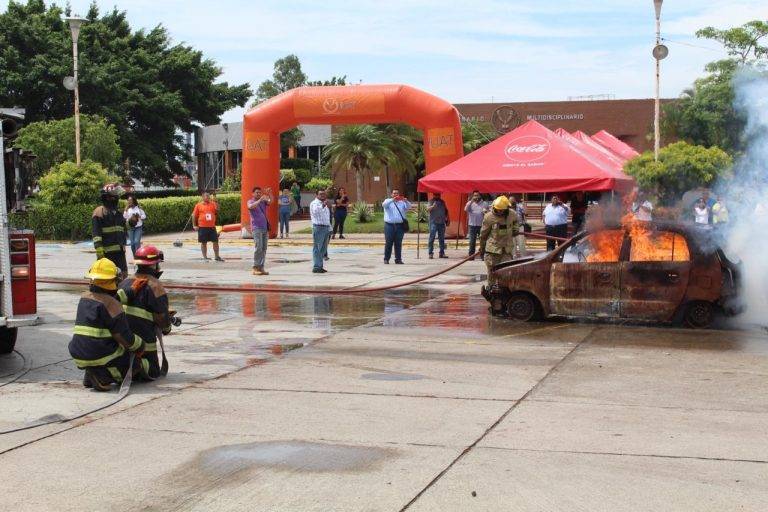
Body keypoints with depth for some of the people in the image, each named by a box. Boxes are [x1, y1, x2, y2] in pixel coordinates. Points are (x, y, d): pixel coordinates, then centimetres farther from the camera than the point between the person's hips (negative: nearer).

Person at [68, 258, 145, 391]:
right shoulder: (111, 304, -15)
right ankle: (101, 377, -6)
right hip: (101, 357, -8)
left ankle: (90, 376, 15)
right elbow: (125, 338, -15)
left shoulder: (84, 297, 7)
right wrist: (140, 346, 3)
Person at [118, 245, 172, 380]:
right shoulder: (154, 286, -11)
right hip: (143, 340, -6)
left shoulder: (126, 282, 10)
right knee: (153, 372, 6)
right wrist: (166, 329, 10)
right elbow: (162, 315, -12)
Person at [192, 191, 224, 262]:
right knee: (203, 243, 4)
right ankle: (205, 257, 13)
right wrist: (194, 225, -2)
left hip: (212, 227, 3)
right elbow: (194, 215, 3)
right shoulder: (198, 205, 1)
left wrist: (215, 202, -14)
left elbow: (217, 210, -7)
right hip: (202, 227, -3)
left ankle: (217, 256, 16)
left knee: (215, 241, 4)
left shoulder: (212, 204, 8)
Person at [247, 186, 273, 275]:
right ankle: (255, 268, -12)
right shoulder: (250, 201, 2)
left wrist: (269, 194, -21)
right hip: (256, 228, -6)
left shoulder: (263, 201, 15)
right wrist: (260, 200, -33)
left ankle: (261, 267, 8)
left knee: (264, 249, 4)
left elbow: (270, 201, -2)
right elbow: (251, 206, -20)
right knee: (258, 247, -13)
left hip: (265, 228, 6)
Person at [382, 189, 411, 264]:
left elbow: (408, 207, 0)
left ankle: (398, 259, 5)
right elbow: (384, 204, -11)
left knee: (398, 243, 2)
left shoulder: (402, 202, 15)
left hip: (400, 226, 2)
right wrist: (393, 199, -24)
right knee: (388, 243, 0)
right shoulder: (388, 201, 10)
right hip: (389, 225, -1)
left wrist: (406, 201, -20)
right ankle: (386, 259, 6)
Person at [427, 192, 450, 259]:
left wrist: (448, 219, 14)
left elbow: (446, 211, 23)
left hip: (442, 223, 5)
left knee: (442, 238, 9)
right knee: (432, 238, -7)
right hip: (433, 222, -5)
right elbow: (428, 209, -16)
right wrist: (433, 206, -36)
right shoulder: (431, 202, 0)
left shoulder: (442, 202, 16)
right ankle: (431, 253, -6)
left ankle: (442, 253, 15)